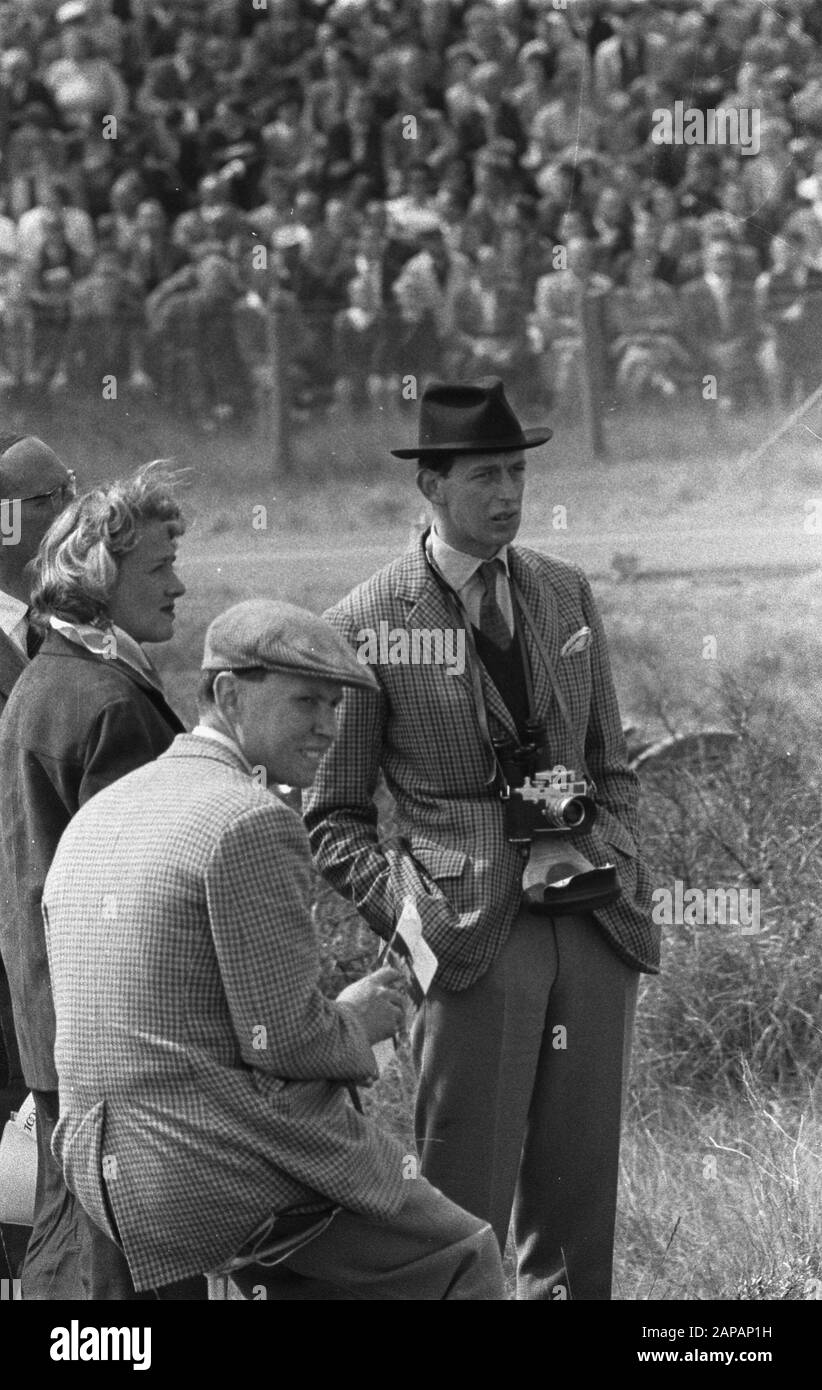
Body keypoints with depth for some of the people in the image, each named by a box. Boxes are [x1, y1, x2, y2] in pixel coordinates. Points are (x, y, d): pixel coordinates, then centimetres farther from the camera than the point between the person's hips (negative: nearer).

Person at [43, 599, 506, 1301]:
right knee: (462, 1265, 9)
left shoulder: (95, 818, 13)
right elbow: (286, 1040, -19)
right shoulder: (253, 823, -15)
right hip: (243, 1171, -9)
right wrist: (355, 1023, 2)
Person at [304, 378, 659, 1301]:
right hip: (473, 940, -5)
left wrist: (622, 874, 6)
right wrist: (403, 911, -10)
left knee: (577, 1202, 9)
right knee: (462, 1214, -5)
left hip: (593, 930, 5)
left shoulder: (565, 595, 12)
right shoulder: (369, 625, -3)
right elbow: (331, 816, 2)